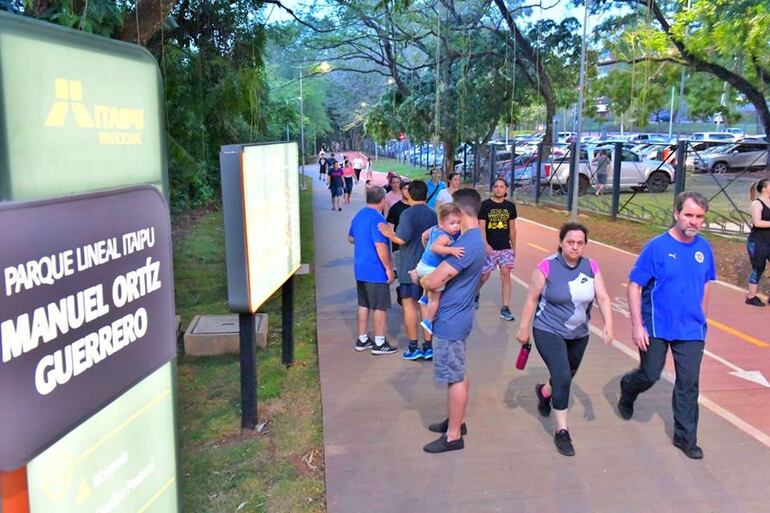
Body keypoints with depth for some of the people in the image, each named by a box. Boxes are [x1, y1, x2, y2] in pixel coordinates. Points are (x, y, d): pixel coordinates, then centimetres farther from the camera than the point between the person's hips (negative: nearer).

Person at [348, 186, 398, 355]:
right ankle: (379, 343, 8)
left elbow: (350, 238, 23)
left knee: (363, 305, 15)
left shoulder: (358, 216, 9)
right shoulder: (377, 218, -19)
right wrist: (389, 268, -18)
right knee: (380, 307, 2)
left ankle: (362, 340, 23)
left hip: (360, 269, 9)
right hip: (376, 271, -8)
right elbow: (380, 245, -24)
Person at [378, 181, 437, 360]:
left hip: (410, 267, -6)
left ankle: (413, 347, 4)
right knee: (426, 305, 10)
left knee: (409, 305, 1)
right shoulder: (433, 214, 7)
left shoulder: (408, 214, -12)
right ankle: (428, 346, 14)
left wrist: (389, 234, -4)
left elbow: (401, 239, -21)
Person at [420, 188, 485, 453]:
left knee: (454, 377, 1)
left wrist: (418, 278, -6)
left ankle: (453, 436, 13)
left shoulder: (468, 243, -26)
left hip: (451, 320, -10)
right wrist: (427, 275, 6)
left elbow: (434, 282, -27)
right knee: (458, 373, 21)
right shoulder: (475, 238, 8)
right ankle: (456, 421, 36)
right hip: (457, 315, 10)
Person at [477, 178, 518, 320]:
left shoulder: (510, 206, 4)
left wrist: (514, 247, 13)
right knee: (485, 275, 5)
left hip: (505, 248, 3)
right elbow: (481, 227, -9)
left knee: (506, 275, -3)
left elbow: (512, 228, 11)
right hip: (489, 247, -2)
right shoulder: (485, 204, -6)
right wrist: (485, 244, -21)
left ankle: (505, 308, 3)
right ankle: (476, 292, 38)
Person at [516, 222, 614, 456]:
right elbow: (531, 299, -10)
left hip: (579, 334, 5)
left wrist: (608, 324, -24)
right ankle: (562, 432, -3)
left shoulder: (591, 267, -6)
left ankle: (544, 391, 56)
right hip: (549, 332, -5)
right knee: (562, 377, -17)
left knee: (567, 376, 21)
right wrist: (524, 328, -7)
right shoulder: (547, 266, -17)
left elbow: (603, 297, -9)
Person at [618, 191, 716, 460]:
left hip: (691, 329, 4)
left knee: (689, 384, 6)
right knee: (650, 375, 5)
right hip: (656, 327, -4)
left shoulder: (704, 248, 0)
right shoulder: (657, 246, -14)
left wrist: (702, 320, 15)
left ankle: (686, 437, 21)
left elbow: (704, 285, 14)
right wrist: (637, 326, -16)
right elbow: (634, 286, -12)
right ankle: (627, 390, 39)